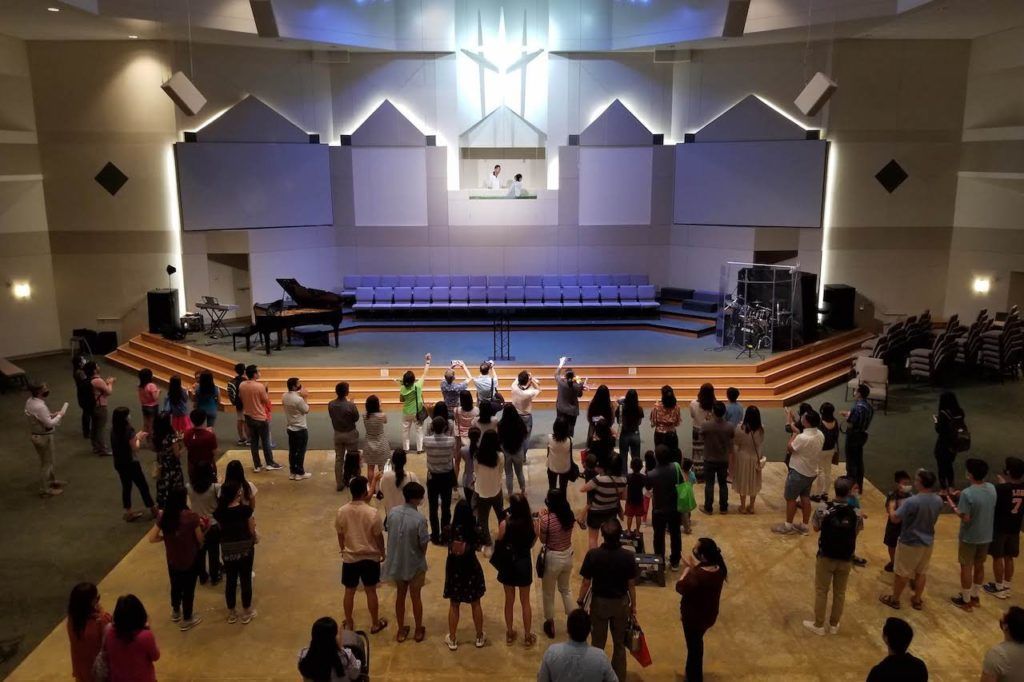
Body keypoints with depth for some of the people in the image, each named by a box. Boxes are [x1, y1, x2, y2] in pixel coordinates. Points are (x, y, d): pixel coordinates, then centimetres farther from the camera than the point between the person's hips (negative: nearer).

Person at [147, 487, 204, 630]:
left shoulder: (164, 516, -11)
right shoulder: (191, 516, -23)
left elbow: (152, 538, -8)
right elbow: (200, 539, -13)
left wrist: (166, 537, 7)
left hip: (172, 560, 4)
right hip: (190, 560, -4)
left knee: (175, 586, 27)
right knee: (188, 589, 14)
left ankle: (175, 612, 49)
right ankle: (187, 620, 30)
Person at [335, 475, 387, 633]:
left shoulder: (342, 511, -12)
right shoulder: (372, 512, -21)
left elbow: (340, 535, 2)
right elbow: (379, 536, -11)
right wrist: (382, 552, 7)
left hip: (350, 558, 2)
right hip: (370, 557, -2)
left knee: (349, 591, 18)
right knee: (371, 591, 14)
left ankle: (348, 624, 31)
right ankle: (375, 624, 27)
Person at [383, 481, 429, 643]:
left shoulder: (392, 512, -10)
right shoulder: (419, 519, -25)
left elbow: (389, 533, 2)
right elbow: (424, 545, -16)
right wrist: (421, 557, 5)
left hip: (396, 563, 4)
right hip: (414, 565, -4)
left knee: (400, 595, 20)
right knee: (415, 597, 15)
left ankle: (401, 631, 32)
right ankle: (418, 631, 31)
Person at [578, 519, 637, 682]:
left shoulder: (593, 554, -21)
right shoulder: (628, 556, -18)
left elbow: (586, 583, -13)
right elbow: (631, 585, -9)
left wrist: (580, 601, 5)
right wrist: (633, 605, 8)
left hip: (599, 602, -1)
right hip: (621, 603, 1)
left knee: (598, 643, 18)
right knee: (619, 643, 19)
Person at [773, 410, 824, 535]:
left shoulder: (802, 438, -31)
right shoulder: (820, 435, -4)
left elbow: (790, 448, -14)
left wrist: (795, 434, -4)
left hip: (799, 472, -8)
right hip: (811, 472, 8)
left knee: (790, 498, 7)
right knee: (805, 498, 18)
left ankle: (788, 526, 18)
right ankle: (804, 526, 27)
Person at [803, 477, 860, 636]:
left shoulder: (823, 510, -19)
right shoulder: (855, 513, -14)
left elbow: (816, 528, -2)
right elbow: (856, 532, 2)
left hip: (826, 557, -2)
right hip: (845, 559, 2)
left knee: (821, 591, 13)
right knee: (840, 593, 18)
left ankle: (819, 625, 22)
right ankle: (834, 625, 30)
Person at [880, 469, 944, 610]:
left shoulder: (912, 501, -29)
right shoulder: (938, 500, -8)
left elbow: (895, 518, -22)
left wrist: (891, 508, 0)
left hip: (909, 542, -6)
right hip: (928, 542, 6)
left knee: (901, 572, 11)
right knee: (921, 572, 20)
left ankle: (894, 599, 26)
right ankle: (917, 600, 33)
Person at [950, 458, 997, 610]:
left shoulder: (967, 493, -27)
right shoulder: (992, 488, -5)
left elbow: (965, 518, -24)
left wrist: (953, 506, -9)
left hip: (969, 537, -6)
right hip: (986, 536, 6)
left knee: (966, 567, 10)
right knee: (979, 566, 21)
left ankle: (965, 600, 22)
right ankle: (975, 597, 36)